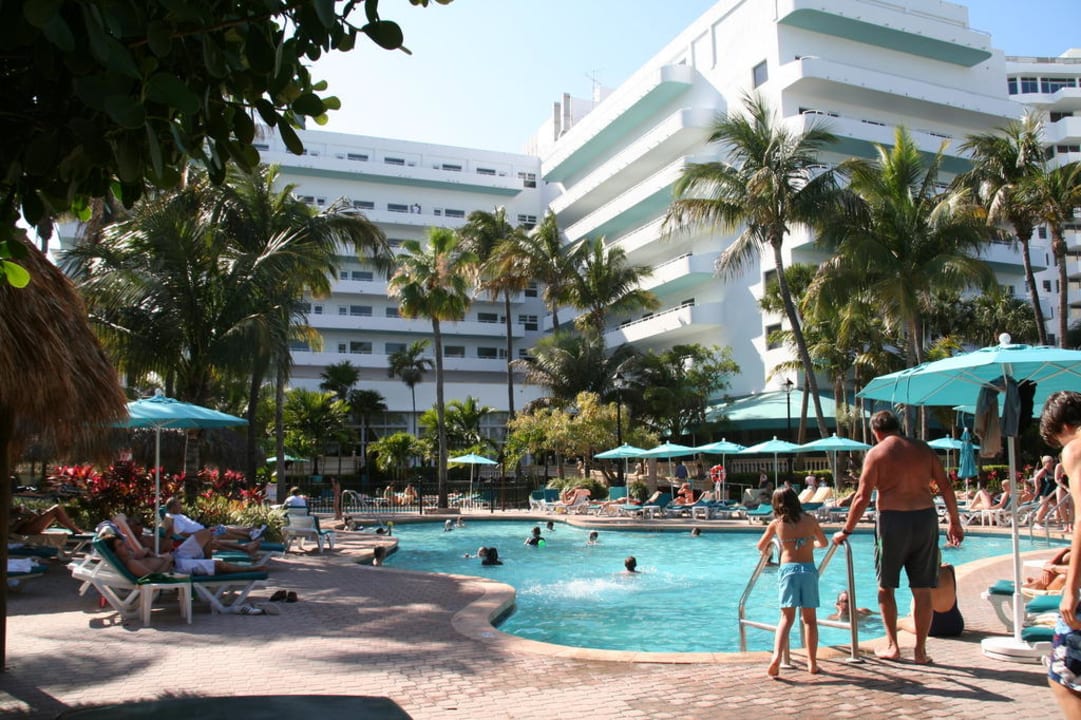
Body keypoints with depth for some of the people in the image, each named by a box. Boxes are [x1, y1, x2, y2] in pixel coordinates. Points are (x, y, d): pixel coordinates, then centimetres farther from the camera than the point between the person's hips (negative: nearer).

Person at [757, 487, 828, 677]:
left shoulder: (776, 524, 7)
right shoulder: (810, 519, 9)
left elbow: (761, 547, 20)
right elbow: (824, 543, 24)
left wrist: (768, 547, 43)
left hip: (788, 569, -1)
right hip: (808, 569, 1)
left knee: (786, 617, -2)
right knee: (810, 619, 10)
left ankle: (776, 657, -21)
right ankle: (812, 663, 12)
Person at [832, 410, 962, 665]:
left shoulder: (876, 453, 0)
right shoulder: (923, 449, 11)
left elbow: (862, 497, -6)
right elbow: (946, 488, 9)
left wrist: (846, 530, 1)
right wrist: (955, 522, 19)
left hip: (893, 519, -3)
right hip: (925, 517, 4)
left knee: (886, 586, 12)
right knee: (922, 589, 9)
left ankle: (892, 646, 15)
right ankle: (920, 650, 14)